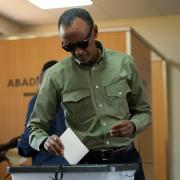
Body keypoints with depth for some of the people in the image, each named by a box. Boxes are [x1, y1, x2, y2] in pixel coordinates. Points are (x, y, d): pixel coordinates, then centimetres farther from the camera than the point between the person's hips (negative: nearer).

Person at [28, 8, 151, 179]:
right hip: (84, 163, -1)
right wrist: (45, 141, -23)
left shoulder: (124, 63, -2)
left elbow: (143, 111, 8)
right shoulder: (56, 75, -6)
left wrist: (133, 126, -13)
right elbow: (36, 127, -1)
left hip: (126, 159, 1)